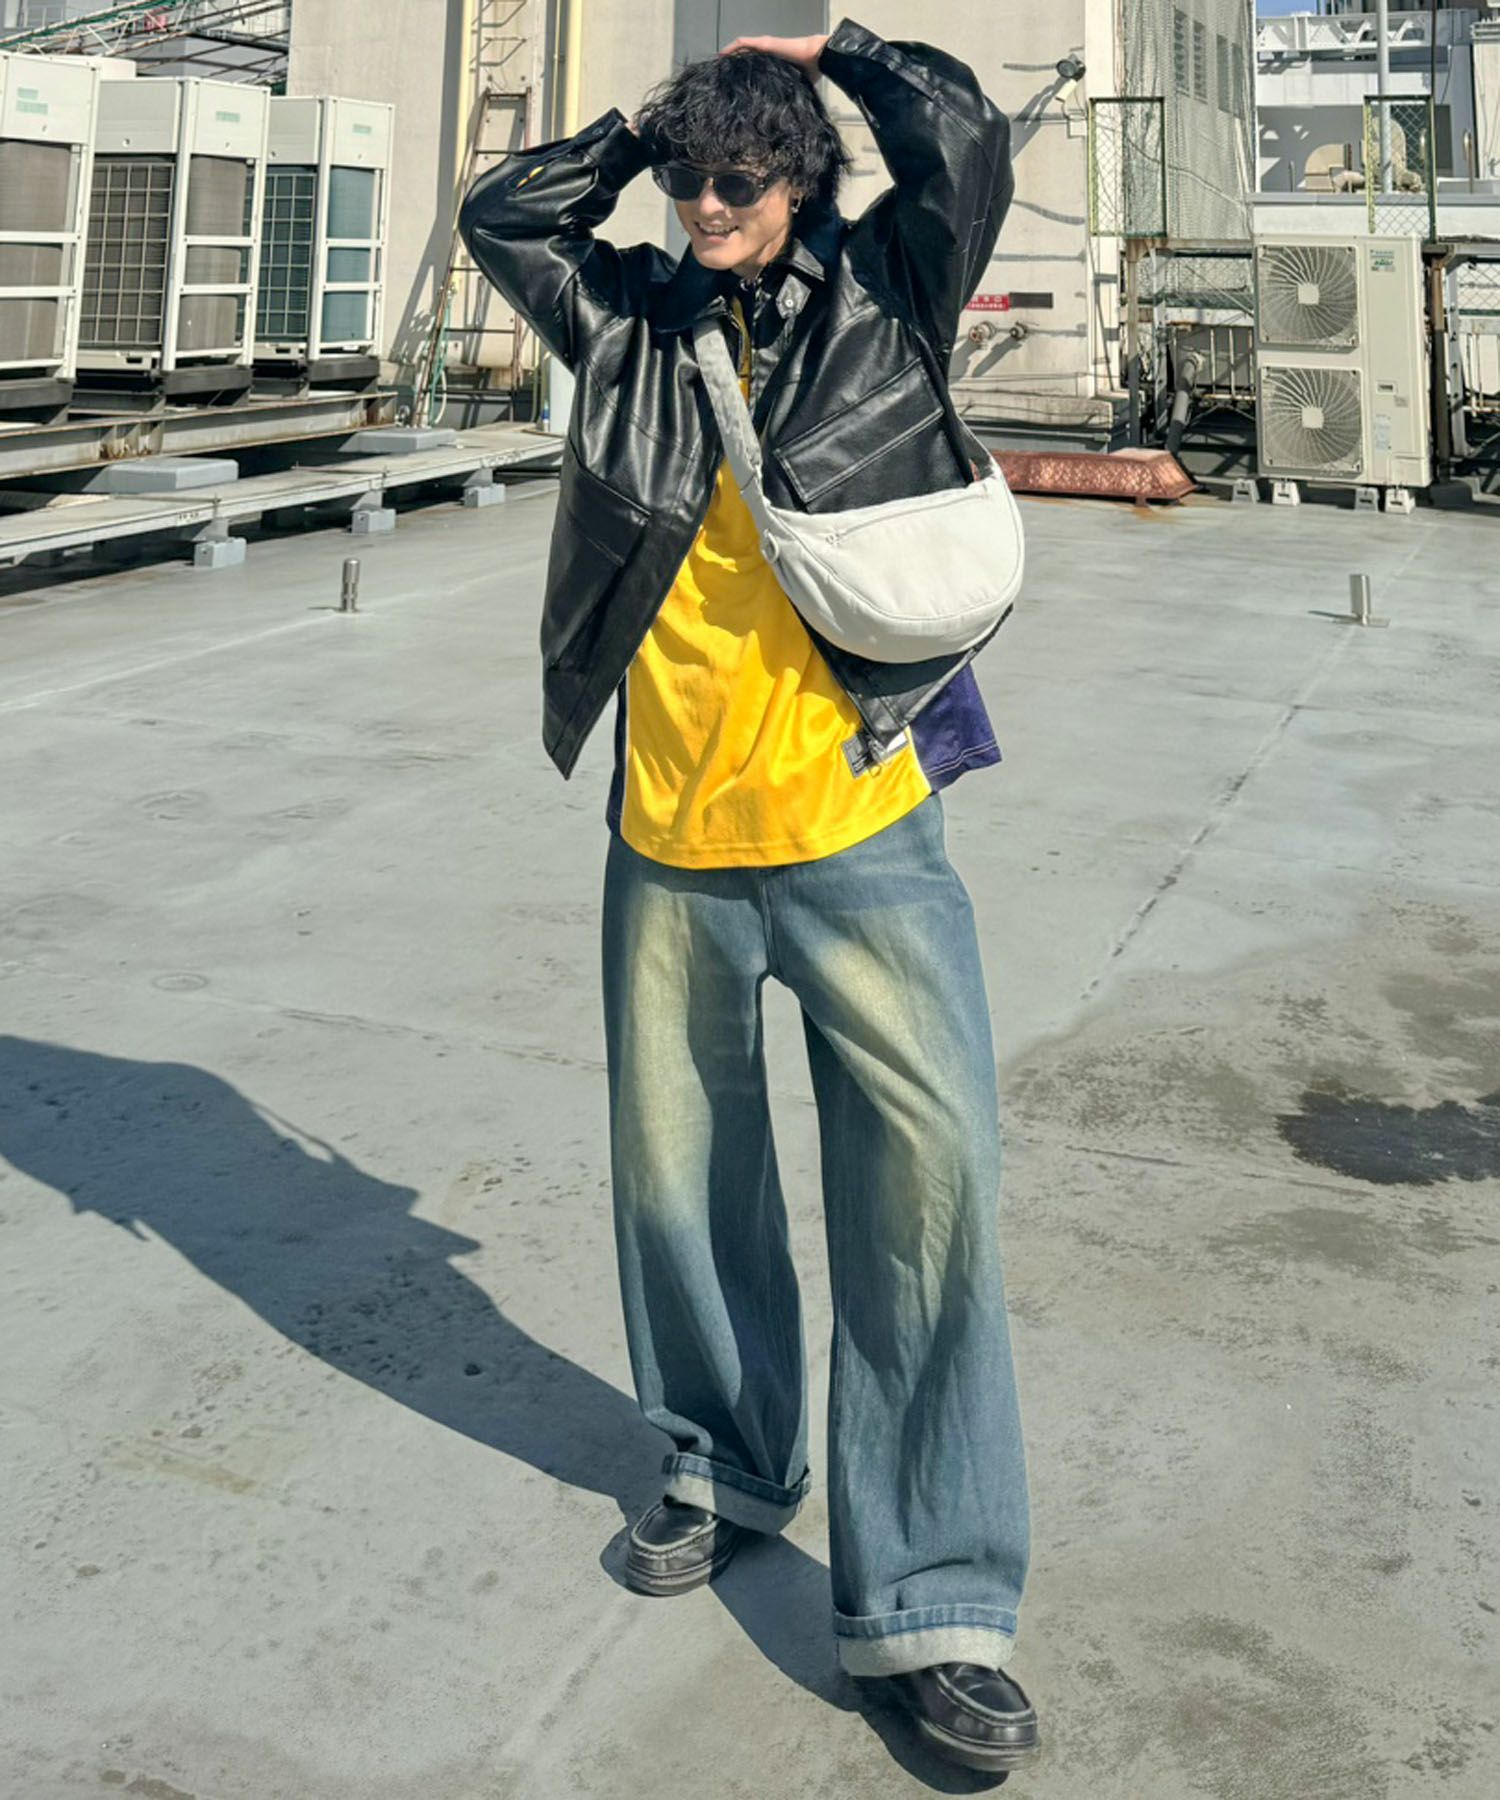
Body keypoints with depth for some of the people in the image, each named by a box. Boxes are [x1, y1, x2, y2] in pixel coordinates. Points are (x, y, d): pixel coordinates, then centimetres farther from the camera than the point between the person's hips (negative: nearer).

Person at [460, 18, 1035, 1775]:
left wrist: (831, 52, 5)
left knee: (930, 1172, -9)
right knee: (676, 1173, 14)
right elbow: (503, 214, 18)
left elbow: (964, 145, -11)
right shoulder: (633, 317, 10)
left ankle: (933, 1601, 4)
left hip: (859, 840, -3)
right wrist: (643, 127, 11)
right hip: (667, 846, 4)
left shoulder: (880, 296, 3)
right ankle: (724, 1462, 39)